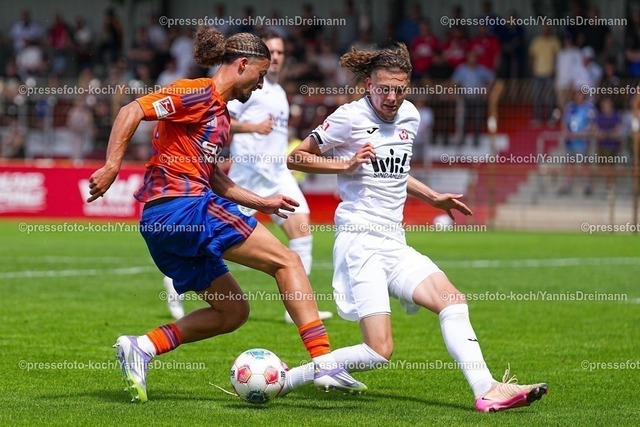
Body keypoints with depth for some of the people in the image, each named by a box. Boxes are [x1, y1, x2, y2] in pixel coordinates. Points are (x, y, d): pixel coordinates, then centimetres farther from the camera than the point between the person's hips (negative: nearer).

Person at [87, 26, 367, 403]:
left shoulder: (221, 113, 22)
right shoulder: (198, 94, -7)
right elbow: (131, 112, -16)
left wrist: (261, 203, 25)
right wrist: (112, 166, -24)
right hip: (184, 206, -10)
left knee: (233, 311, 14)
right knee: (287, 261, -6)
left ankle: (141, 347, 3)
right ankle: (325, 362, -14)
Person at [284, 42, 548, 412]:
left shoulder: (410, 116, 14)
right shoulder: (351, 117, -6)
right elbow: (296, 158, -2)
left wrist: (433, 197, 24)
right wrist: (348, 164, -12)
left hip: (394, 242, 8)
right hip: (360, 239, -7)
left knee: (452, 299, -9)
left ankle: (487, 391, -14)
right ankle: (286, 379, -6)